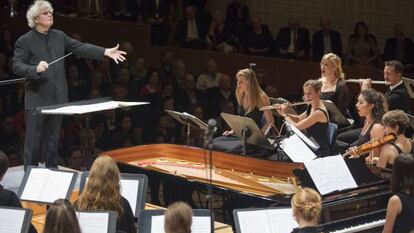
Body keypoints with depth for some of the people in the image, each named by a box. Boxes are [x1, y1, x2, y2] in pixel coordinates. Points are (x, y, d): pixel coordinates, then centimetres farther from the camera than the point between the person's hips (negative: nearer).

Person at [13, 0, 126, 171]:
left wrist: (105, 52, -7)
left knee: (53, 140, 12)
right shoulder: (24, 41, -6)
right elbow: (17, 66, -10)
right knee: (33, 141, -1)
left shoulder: (59, 36, 10)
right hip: (37, 99, -5)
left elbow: (80, 48, 4)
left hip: (57, 98, 5)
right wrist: (35, 69, -29)